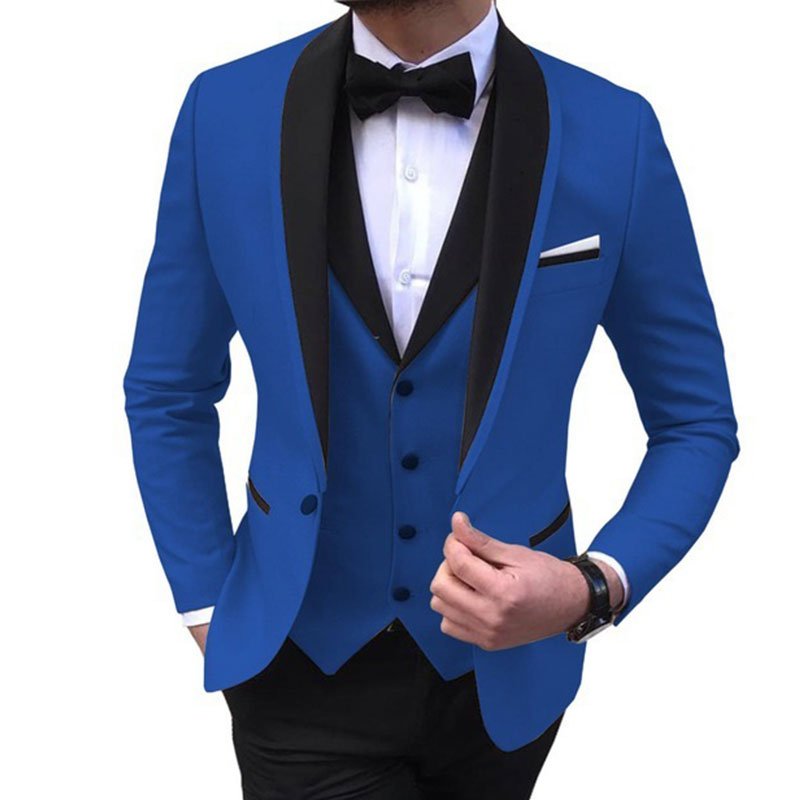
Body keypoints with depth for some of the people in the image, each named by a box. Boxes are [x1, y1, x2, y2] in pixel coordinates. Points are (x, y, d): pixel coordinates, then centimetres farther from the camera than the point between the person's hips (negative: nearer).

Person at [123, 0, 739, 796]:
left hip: (501, 666, 1)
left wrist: (595, 588, -19)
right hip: (303, 663, 0)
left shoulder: (616, 135, -13)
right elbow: (169, 393, 4)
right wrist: (209, 611, 0)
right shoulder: (224, 111, -9)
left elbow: (695, 421, -3)